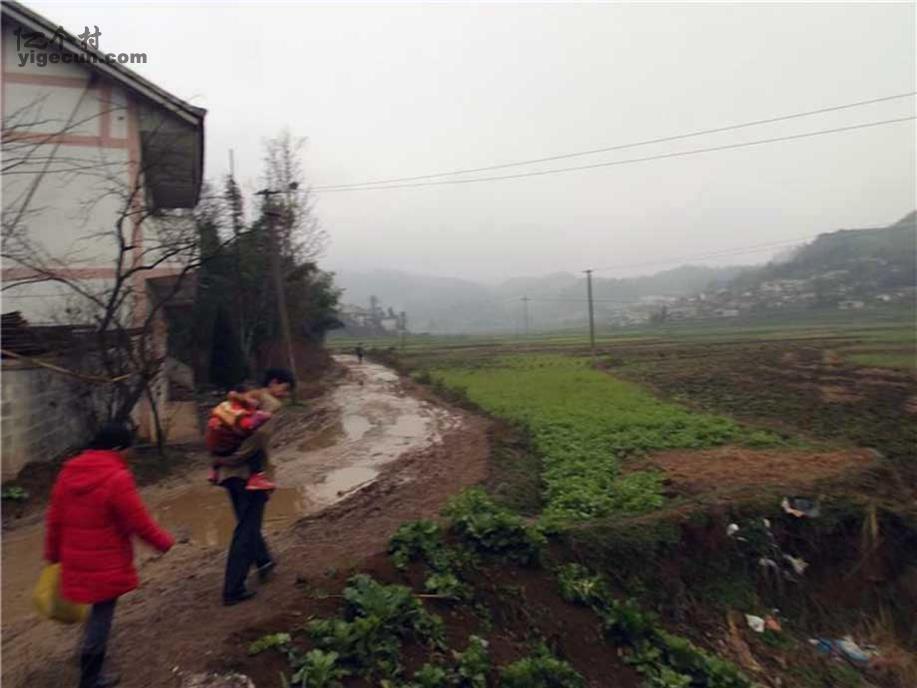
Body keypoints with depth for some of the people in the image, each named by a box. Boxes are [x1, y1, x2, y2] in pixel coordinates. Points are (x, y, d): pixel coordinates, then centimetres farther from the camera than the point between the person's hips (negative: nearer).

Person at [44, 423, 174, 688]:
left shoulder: (69, 472, -1)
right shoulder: (117, 478, -23)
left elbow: (54, 518, 7)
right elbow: (140, 523, -18)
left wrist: (53, 553, 19)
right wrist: (165, 542, -3)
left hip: (76, 561, 8)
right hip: (106, 564, -8)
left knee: (98, 610, 26)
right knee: (101, 615, 9)